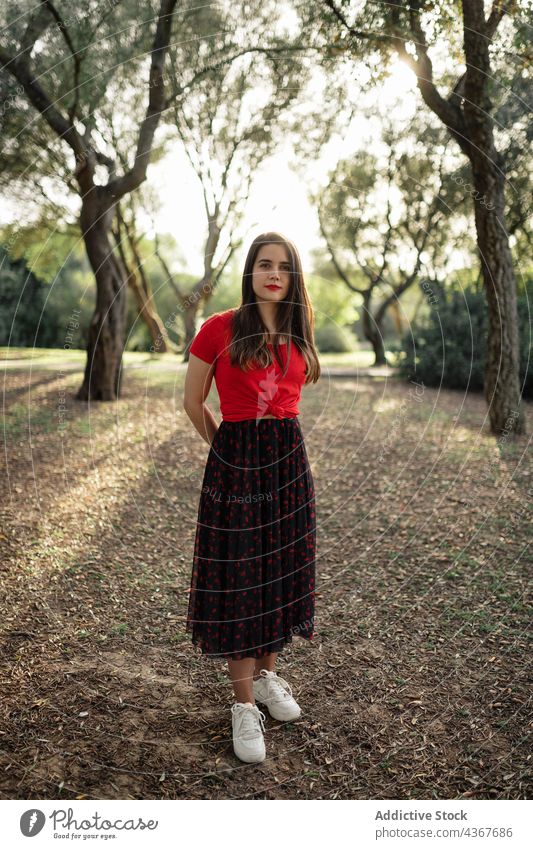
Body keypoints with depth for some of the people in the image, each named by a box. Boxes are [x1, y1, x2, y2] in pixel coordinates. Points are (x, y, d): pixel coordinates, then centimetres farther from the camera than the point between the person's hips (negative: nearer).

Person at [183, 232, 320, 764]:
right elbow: (193, 404, 2)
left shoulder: (297, 332, 9)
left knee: (281, 569, 12)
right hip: (234, 462, -5)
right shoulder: (219, 329, -6)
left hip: (289, 459, 5)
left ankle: (266, 673, 33)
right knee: (236, 578, 1)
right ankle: (244, 704, 13)